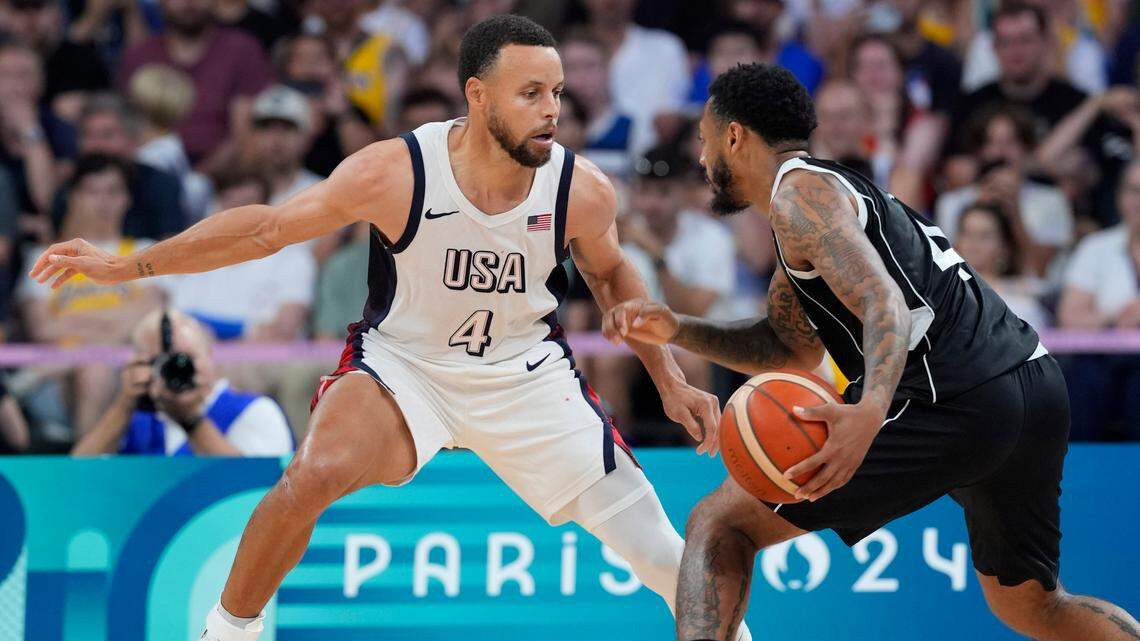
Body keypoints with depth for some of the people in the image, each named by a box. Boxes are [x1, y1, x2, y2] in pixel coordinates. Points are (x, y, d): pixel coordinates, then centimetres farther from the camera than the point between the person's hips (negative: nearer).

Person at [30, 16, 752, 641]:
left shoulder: (583, 191, -19)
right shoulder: (395, 174, -25)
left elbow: (611, 272, 4)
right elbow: (268, 227, -15)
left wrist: (671, 381, 4)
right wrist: (126, 265, -15)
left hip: (527, 371, 1)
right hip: (403, 360, -1)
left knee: (648, 539, -6)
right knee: (313, 476, -27)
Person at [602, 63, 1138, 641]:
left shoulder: (800, 190, -2)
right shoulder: (833, 187, 28)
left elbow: (887, 307, -18)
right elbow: (790, 348, 33)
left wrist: (870, 411, -35)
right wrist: (675, 331, 20)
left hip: (954, 403, -9)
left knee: (720, 524, -4)